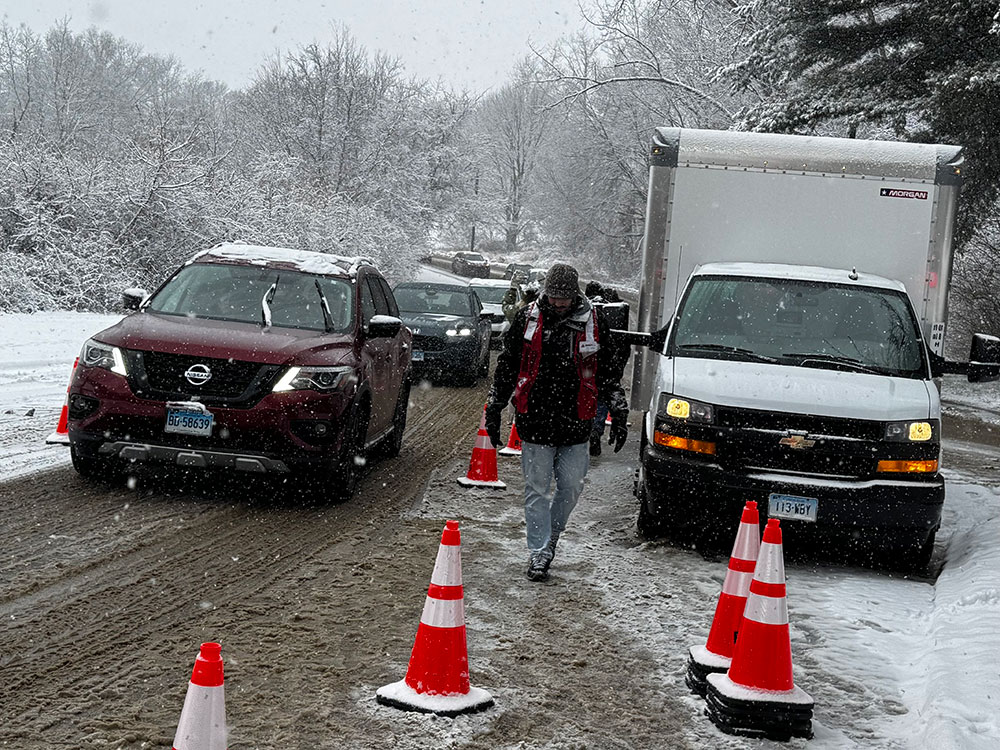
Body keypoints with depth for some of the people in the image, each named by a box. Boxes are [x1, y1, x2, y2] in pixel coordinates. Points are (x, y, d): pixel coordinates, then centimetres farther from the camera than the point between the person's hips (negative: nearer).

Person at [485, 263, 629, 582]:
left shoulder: (593, 321, 1)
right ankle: (538, 553, 9)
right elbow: (506, 366, 8)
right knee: (537, 489, 2)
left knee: (571, 487, 6)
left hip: (575, 423, 1)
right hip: (535, 421, -1)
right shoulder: (527, 318, 0)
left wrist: (619, 413, 9)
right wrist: (494, 409, 8)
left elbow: (608, 372, 10)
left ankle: (549, 536, 29)